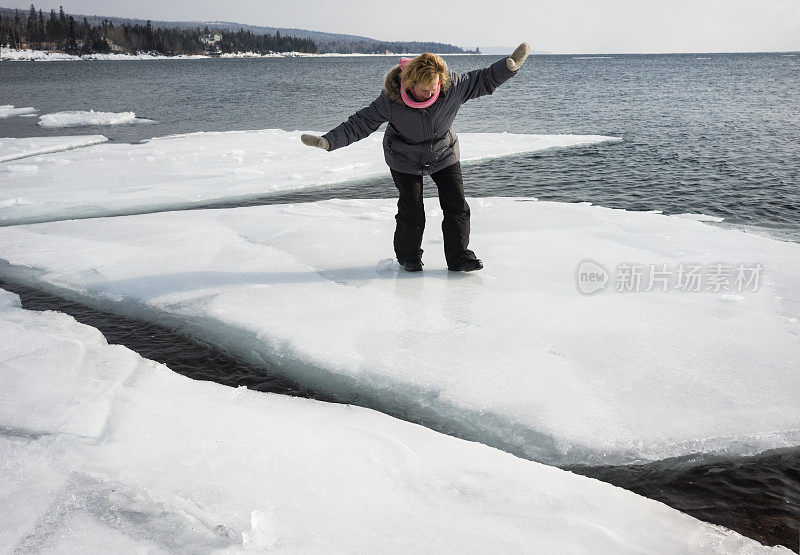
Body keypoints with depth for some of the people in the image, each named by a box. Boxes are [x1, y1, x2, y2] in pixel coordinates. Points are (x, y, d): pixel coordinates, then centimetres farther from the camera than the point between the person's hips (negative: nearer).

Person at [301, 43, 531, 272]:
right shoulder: (391, 98, -27)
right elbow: (361, 122, -20)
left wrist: (511, 64, -17)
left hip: (444, 155, 3)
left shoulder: (452, 84, -22)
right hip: (405, 160, -2)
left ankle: (459, 257, 10)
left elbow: (483, 80, -6)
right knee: (412, 213, -3)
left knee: (457, 206, -2)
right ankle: (408, 257, 20)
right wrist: (327, 141, -26)